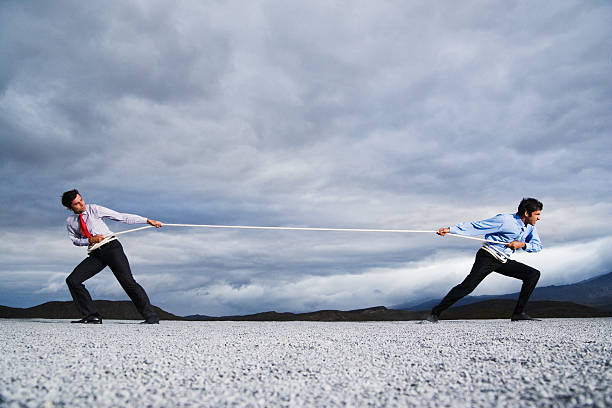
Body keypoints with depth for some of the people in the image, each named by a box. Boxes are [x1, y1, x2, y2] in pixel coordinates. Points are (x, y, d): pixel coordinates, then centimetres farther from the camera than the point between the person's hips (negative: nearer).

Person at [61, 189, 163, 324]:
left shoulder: (95, 209, -2)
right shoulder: (70, 221, 9)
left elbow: (122, 217, -3)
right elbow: (75, 240, 17)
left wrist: (147, 221, -7)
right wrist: (90, 240, -7)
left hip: (111, 247, -5)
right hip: (96, 254, 5)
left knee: (128, 281, -15)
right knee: (72, 280, -8)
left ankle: (151, 316, -12)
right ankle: (92, 316, -1)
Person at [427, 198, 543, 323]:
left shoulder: (530, 226, 7)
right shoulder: (504, 220, -15)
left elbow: (538, 246, 10)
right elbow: (476, 226, -16)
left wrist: (522, 244, -12)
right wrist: (450, 229, -21)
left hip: (503, 262, 7)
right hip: (488, 257, -7)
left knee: (534, 274, -3)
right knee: (468, 285, -20)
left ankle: (518, 313, -2)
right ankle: (436, 312, -12)